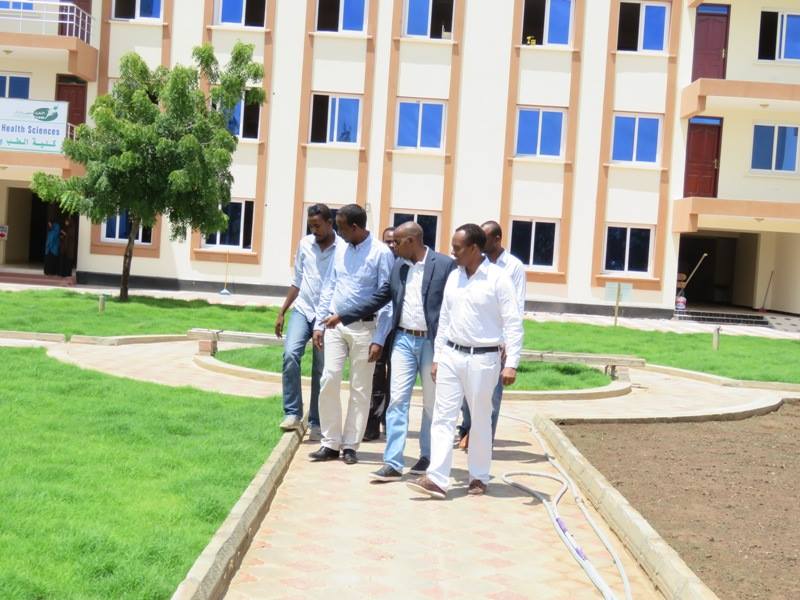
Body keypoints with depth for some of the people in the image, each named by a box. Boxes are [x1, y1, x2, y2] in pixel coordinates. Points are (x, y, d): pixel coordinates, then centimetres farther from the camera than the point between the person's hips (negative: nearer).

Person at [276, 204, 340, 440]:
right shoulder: (305, 244, 7)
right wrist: (282, 312, 14)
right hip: (302, 310, 3)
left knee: (321, 371, 3)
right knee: (290, 354, -18)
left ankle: (316, 423, 15)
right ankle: (292, 413, -9)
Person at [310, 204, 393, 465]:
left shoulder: (381, 253, -10)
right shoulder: (341, 250, 8)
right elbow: (329, 287, 14)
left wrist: (379, 340, -14)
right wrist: (319, 323, 8)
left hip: (364, 328, -4)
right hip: (335, 325, 5)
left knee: (360, 389, 4)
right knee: (329, 381, -2)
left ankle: (350, 445, 14)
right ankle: (330, 443, 8)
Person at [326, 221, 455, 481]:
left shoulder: (445, 265, -8)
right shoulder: (398, 266, 8)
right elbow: (379, 298, 14)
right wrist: (343, 317, 12)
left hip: (432, 342, -4)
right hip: (404, 340, 4)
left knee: (432, 403, 10)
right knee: (397, 401, -2)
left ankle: (428, 456, 26)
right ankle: (393, 463, -1)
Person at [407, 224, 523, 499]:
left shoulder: (498, 278, -9)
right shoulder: (454, 277, 9)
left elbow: (513, 323, -10)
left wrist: (511, 363, -16)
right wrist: (437, 357, 13)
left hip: (482, 358, -5)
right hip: (451, 355, 5)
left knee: (480, 420, 7)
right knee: (443, 417, -2)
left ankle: (479, 477, 20)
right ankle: (437, 479, -3)